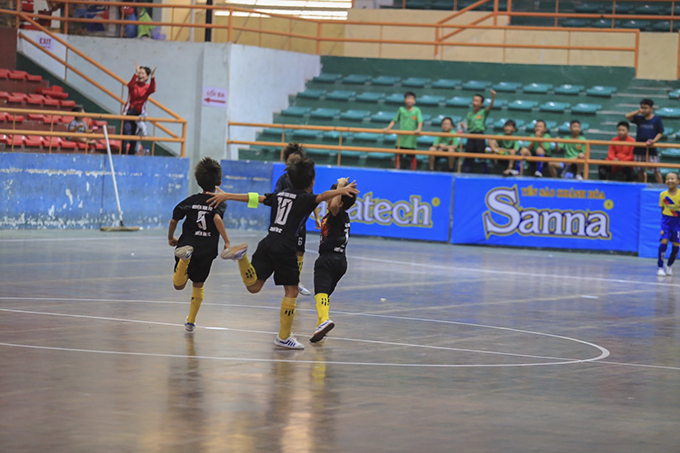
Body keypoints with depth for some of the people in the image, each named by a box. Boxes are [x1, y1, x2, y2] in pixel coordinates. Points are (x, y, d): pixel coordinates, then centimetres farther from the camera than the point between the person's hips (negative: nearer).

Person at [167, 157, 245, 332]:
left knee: (179, 285, -2)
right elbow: (217, 218, -22)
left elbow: (174, 220, 2)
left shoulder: (191, 200, 6)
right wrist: (227, 241, -21)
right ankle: (191, 321, 22)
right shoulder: (219, 202, -1)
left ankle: (185, 257, -32)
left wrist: (171, 238, 18)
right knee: (198, 285, 19)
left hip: (187, 244, 0)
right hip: (206, 251, 0)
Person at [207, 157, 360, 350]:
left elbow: (253, 198, 21)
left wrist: (226, 196, 29)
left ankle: (242, 257, -25)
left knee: (253, 286, 1)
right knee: (291, 291, 7)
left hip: (267, 243, 6)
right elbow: (322, 197, -21)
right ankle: (283, 337, 9)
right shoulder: (305, 198, -1)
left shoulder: (280, 195, 18)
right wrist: (342, 191, -36)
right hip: (285, 248, -6)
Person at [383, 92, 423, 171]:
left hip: (411, 137, -1)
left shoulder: (417, 110, 2)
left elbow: (420, 122, -9)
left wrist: (419, 129, -27)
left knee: (412, 156, 4)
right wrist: (388, 128, -2)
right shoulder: (401, 109, 7)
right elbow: (394, 120, 11)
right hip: (401, 137, 1)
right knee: (398, 155, -1)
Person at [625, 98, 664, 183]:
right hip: (639, 149, 4)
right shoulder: (639, 118, 6)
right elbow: (627, 116, -2)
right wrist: (638, 112, -7)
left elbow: (660, 133, -2)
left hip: (651, 148, -4)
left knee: (656, 170, -6)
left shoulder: (657, 120, -2)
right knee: (640, 170, 11)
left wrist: (654, 140, -18)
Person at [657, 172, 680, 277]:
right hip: (666, 220, 0)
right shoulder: (663, 195, -4)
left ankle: (669, 266, 23)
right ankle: (660, 267, -8)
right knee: (664, 241, -16)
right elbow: (662, 209, 5)